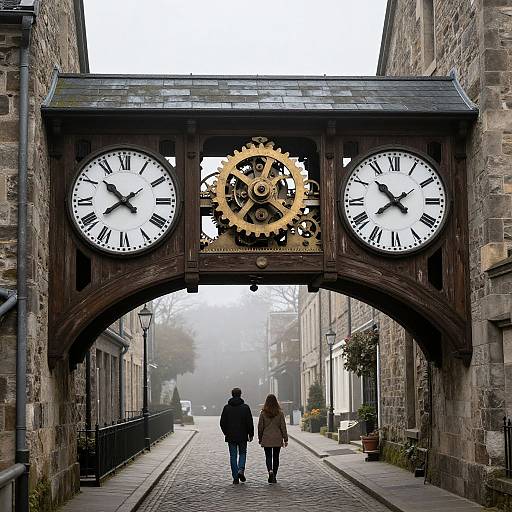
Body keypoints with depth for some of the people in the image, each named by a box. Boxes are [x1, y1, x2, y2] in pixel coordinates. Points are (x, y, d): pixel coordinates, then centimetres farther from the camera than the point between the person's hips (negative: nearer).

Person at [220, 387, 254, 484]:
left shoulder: (226, 407, 0)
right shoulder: (245, 407, -5)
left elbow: (222, 422, 3)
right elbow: (250, 422, -5)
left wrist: (226, 433, 17)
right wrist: (251, 434, 4)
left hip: (231, 436, 1)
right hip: (242, 436, -1)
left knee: (233, 456, 6)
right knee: (242, 453, 15)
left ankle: (235, 477, 3)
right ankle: (241, 470, -9)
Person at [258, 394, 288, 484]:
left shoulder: (263, 413, -5)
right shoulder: (280, 413, -4)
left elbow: (260, 427, 0)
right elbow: (283, 427, -2)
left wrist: (260, 439, 11)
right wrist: (285, 439, 4)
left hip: (266, 439, -1)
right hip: (277, 439, 1)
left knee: (268, 457, 4)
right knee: (276, 457, 10)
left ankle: (270, 471, -21)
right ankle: (274, 477, 14)